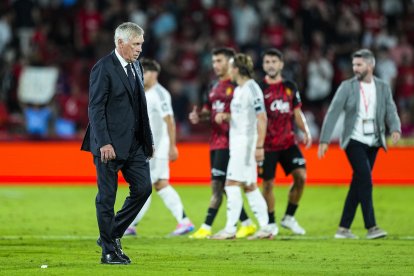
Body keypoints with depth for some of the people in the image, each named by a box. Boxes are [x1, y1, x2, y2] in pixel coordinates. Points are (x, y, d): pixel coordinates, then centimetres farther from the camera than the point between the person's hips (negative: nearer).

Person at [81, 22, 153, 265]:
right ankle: (109, 251, 6)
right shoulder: (103, 69, -12)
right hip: (110, 144, -7)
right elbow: (96, 108, -15)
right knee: (107, 196, 0)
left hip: (135, 144, 7)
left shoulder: (136, 67, 13)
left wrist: (148, 139, 14)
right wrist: (104, 143, -22)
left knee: (143, 188, 1)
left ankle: (113, 234, 16)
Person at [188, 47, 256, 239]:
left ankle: (206, 228, -11)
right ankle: (247, 224, 18)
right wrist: (199, 116, 3)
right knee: (225, 187, 10)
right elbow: (208, 111, 25)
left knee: (217, 185, -10)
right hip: (216, 142, 9)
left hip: (229, 143, -9)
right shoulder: (215, 87, 17)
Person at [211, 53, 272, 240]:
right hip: (237, 143, 10)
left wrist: (259, 146, -21)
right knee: (249, 186, 9)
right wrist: (225, 116, 4)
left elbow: (262, 118, -17)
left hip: (246, 143, -10)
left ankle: (230, 229, -10)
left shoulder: (251, 89, -13)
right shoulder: (238, 90, 15)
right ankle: (265, 228, 11)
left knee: (232, 184, -10)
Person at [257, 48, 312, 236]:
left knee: (301, 176, -7)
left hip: (288, 142, 4)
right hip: (268, 145, -4)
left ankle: (289, 218, 8)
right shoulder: (259, 88, -3)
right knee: (268, 184, -2)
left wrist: (306, 131, 0)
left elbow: (297, 112, 15)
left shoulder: (290, 87, 9)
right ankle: (271, 223, 13)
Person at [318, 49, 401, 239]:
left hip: (373, 143, 4)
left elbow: (391, 112, 2)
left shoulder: (383, 88, 7)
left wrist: (395, 129, -20)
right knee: (366, 180, -17)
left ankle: (343, 228, 11)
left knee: (358, 184, 5)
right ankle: (371, 227, -17)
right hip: (354, 141, -4)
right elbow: (333, 113, -4)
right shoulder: (347, 87, -1)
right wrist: (324, 140, -10)